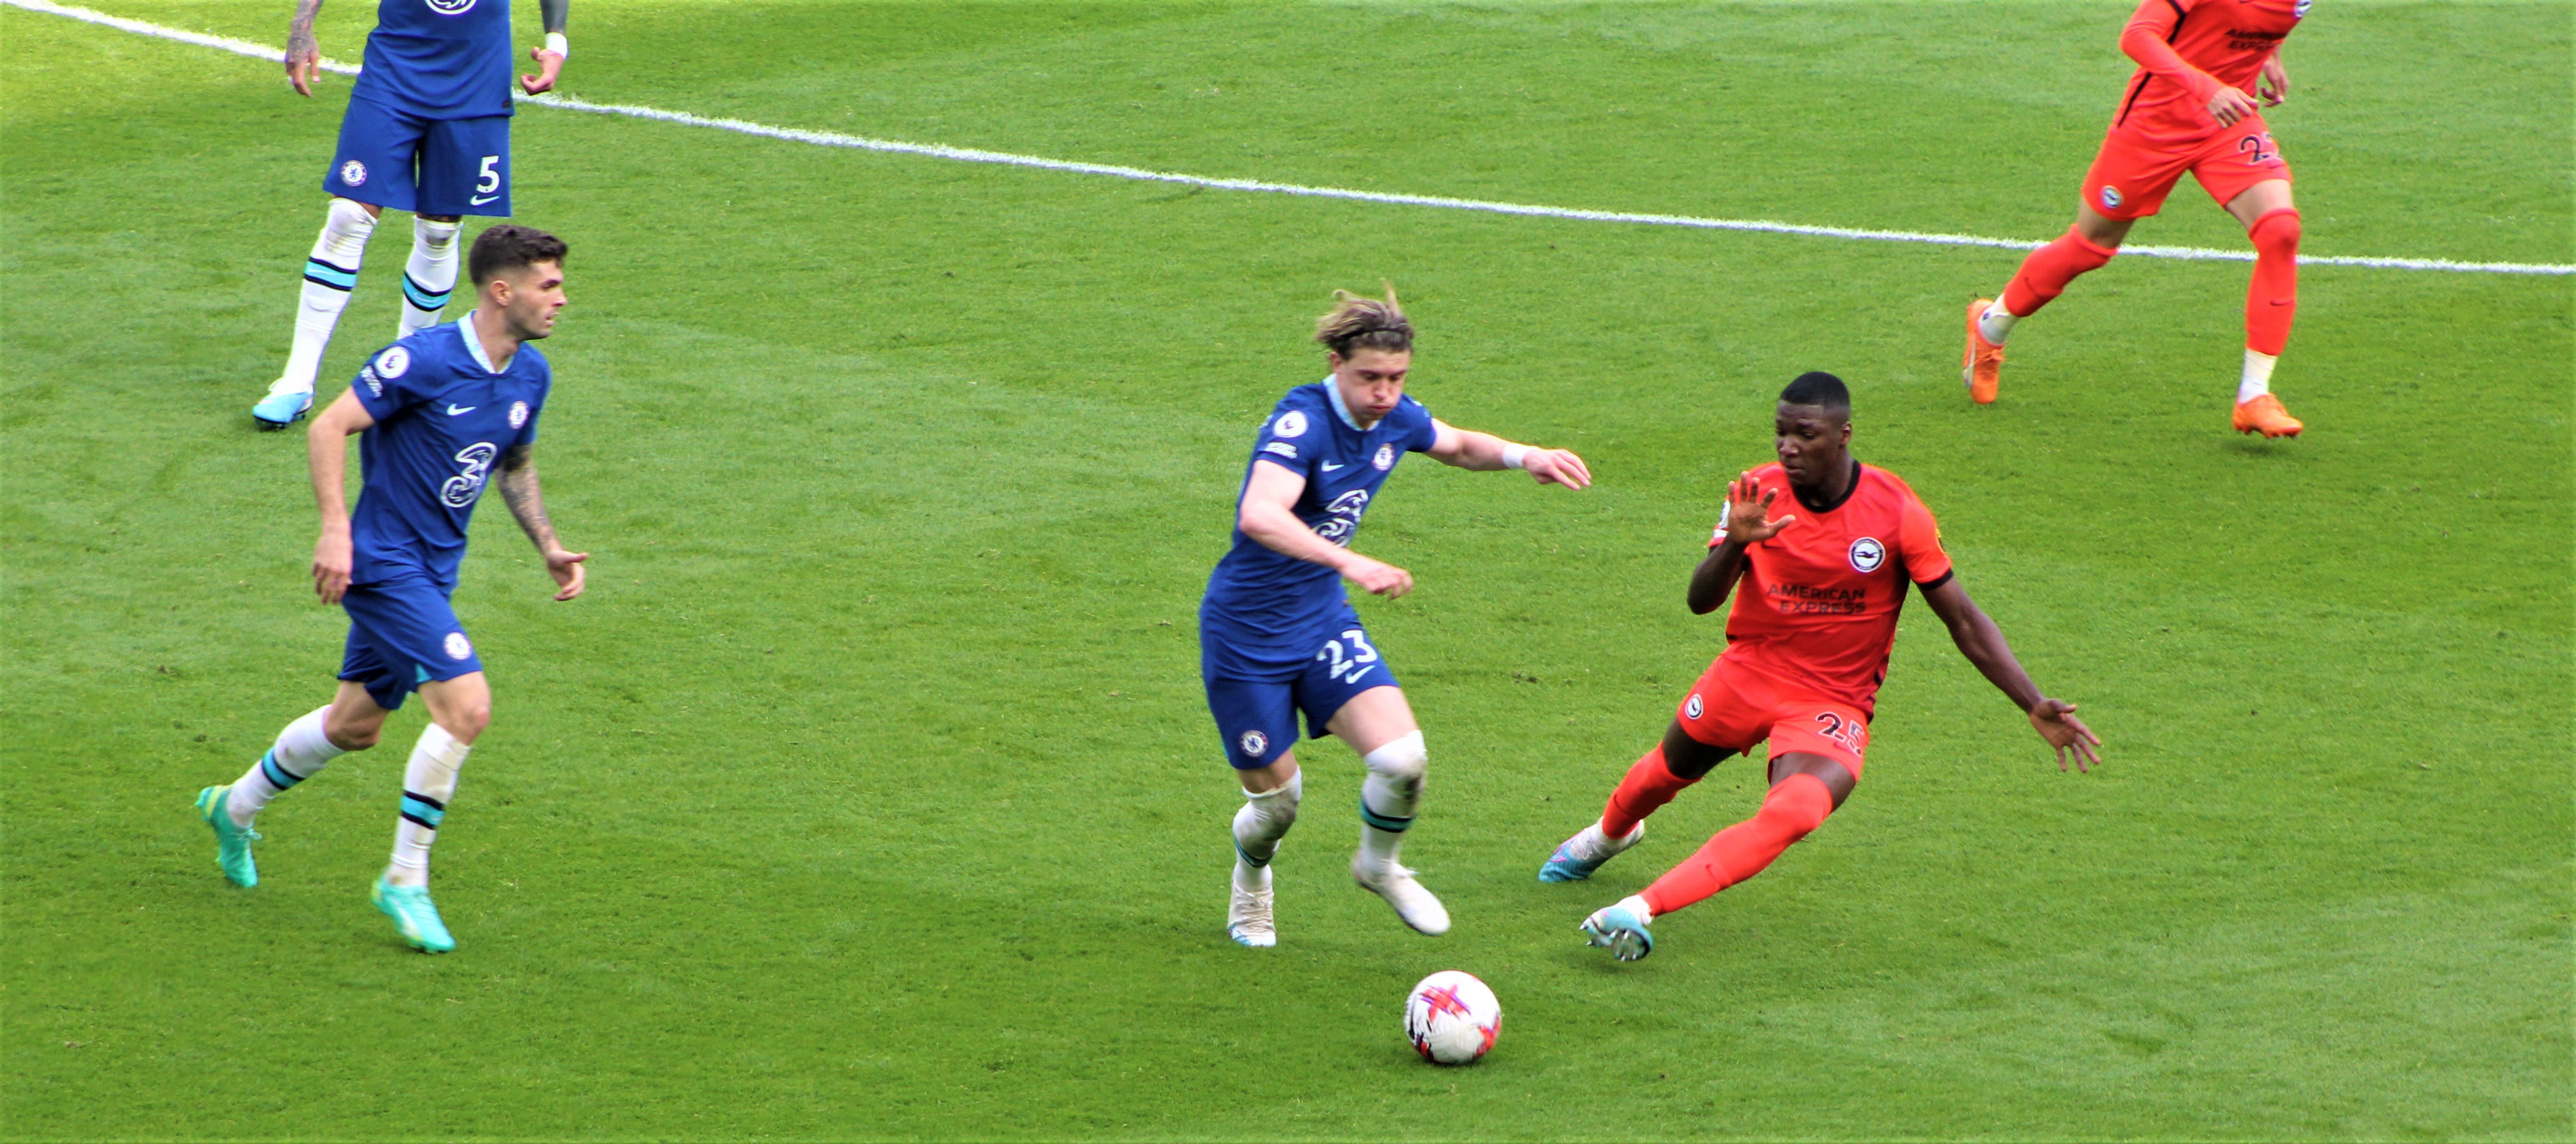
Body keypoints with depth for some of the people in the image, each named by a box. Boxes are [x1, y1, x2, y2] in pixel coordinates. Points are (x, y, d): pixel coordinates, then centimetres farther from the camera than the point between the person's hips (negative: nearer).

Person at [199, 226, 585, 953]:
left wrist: (549, 547, 11)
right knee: (467, 706, -20)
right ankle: (406, 880, -7)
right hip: (386, 560, -9)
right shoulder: (425, 361, -20)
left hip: (434, 569, 9)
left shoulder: (530, 375, 4)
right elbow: (330, 426, -16)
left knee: (356, 726, 20)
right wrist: (335, 530, -24)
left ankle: (236, 807, 43)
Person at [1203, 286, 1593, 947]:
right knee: (1277, 798, 5)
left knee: (1402, 759, -14)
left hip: (1323, 621, 5)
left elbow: (1459, 447, 20)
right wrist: (1351, 563, -58)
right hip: (1246, 636, -5)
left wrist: (1525, 457, 0)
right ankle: (1251, 878, 42)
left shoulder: (1395, 420, -4)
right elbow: (1259, 516, -45)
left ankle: (1379, 866, 18)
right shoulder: (1302, 421, -27)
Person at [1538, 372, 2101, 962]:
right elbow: (1701, 602, -16)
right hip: (1747, 674, 3)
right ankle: (1610, 834, 62)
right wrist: (1735, 543, -37)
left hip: (1834, 703, -3)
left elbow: (1966, 623, -10)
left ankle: (1643, 910, -33)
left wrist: (2036, 708, -17)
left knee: (1794, 815, -31)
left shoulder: (1897, 511, -17)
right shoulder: (1758, 494, -10)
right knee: (1668, 771, 25)